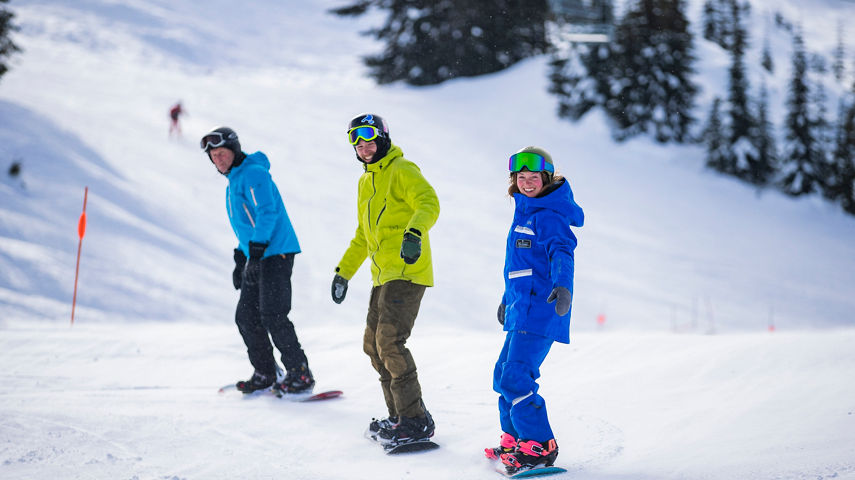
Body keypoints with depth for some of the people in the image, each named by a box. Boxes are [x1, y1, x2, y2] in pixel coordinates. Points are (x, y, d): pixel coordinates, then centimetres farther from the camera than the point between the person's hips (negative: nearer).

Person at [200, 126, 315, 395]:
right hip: (256, 256, 10)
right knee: (246, 317, 8)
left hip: (275, 253, -10)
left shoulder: (253, 173, -11)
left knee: (272, 316, -13)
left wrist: (256, 251, -27)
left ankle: (301, 375, -7)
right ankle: (265, 374, 19)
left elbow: (267, 213, -21)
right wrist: (240, 260, 26)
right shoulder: (234, 181, 20)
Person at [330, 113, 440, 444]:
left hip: (407, 272, -10)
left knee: (389, 341, -16)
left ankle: (415, 422, -11)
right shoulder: (366, 182, 21)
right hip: (383, 276, 10)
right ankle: (399, 415, 19)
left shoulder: (402, 171, -7)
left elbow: (429, 204, -24)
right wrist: (344, 271, 29)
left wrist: (414, 232, -42)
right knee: (374, 345, 11)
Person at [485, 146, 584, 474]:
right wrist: (508, 298, 38)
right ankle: (514, 439, 30)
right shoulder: (525, 212, 18)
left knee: (516, 379, -15)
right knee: (504, 374, 18)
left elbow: (561, 252, -29)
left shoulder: (548, 216, -12)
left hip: (539, 311, -10)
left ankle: (540, 448, -8)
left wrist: (562, 286, -47)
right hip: (522, 310, 10)